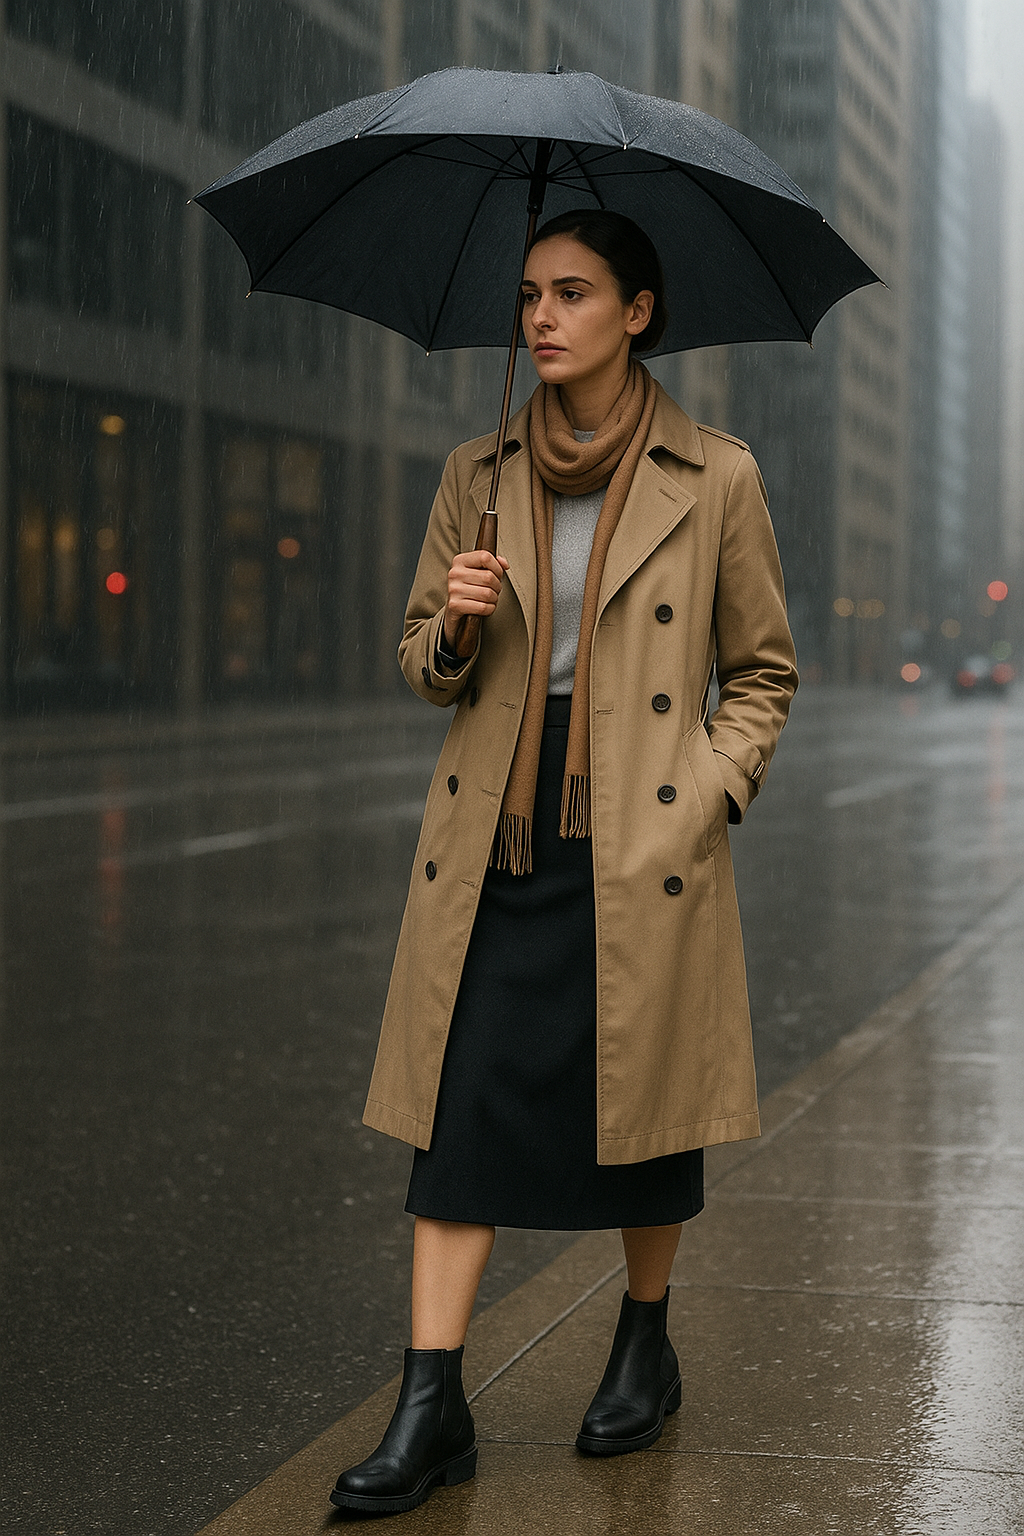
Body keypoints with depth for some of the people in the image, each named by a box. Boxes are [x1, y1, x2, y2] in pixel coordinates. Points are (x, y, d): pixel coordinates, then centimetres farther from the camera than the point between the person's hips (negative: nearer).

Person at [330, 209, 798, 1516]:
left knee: (643, 1104, 8)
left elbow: (764, 671, 7)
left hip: (642, 844, -2)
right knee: (463, 1105, -4)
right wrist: (456, 625, -9)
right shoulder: (477, 475, 7)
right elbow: (423, 664, 14)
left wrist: (706, 799, -5)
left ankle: (645, 1346, 31)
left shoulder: (716, 481, -1)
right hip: (494, 837, 2)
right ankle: (432, 1407, -3)